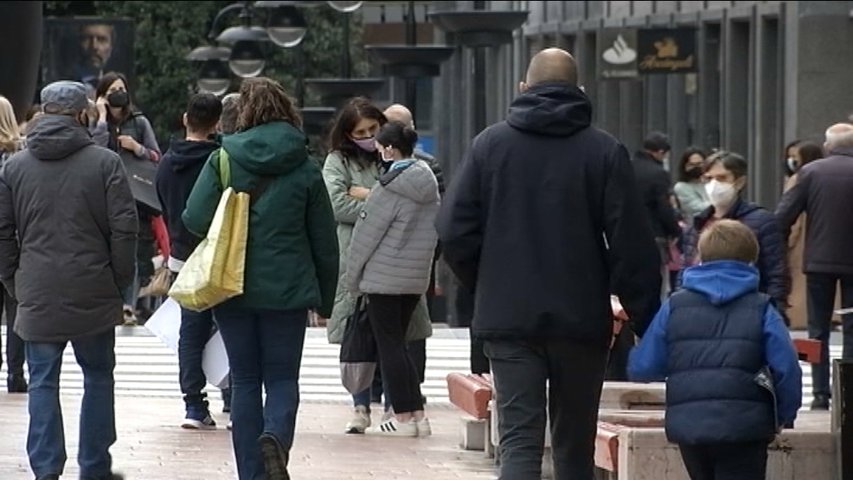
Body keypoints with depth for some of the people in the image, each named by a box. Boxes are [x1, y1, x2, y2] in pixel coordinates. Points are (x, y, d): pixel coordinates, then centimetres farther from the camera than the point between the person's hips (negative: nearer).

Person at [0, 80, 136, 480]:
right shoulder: (104, 163, -4)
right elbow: (124, 227, -6)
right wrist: (120, 280, 5)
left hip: (37, 296, 1)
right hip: (92, 295, -1)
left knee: (43, 382, 6)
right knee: (98, 377, 12)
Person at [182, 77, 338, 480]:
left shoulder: (223, 160, -4)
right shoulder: (305, 169, 0)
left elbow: (195, 219, -10)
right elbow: (325, 241, 3)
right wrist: (325, 298, 13)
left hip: (232, 290, 0)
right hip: (287, 292, 0)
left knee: (245, 382, 10)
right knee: (282, 378, 7)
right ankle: (276, 436, -22)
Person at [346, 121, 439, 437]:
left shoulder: (390, 188, -15)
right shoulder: (429, 183, 7)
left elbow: (367, 233, -11)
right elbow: (437, 231, 13)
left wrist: (353, 277, -2)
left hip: (383, 277, -7)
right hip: (417, 277, 7)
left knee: (389, 345, -1)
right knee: (398, 344, 15)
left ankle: (403, 416, -2)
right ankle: (418, 414, 10)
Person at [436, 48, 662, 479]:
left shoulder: (490, 144, 2)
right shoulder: (605, 152, -2)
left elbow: (454, 232, 0)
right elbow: (632, 246, -6)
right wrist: (646, 322, 0)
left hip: (508, 318, 0)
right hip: (581, 321, 0)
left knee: (519, 439, -4)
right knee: (574, 444, 12)